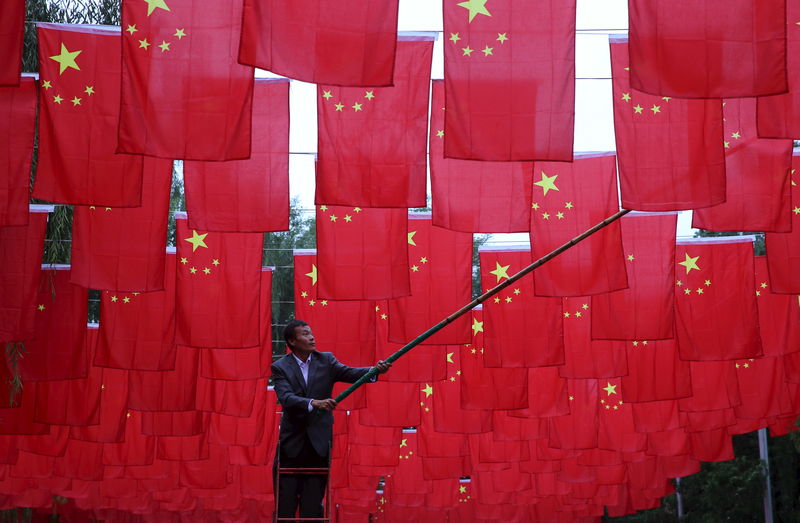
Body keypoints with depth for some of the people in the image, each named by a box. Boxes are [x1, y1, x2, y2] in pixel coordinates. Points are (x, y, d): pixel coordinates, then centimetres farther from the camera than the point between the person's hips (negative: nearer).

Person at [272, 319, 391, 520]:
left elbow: (349, 373, -9)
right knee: (285, 503, 3)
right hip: (292, 441, -1)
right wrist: (314, 403, -33)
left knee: (313, 503, 5)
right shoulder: (280, 367, -3)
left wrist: (375, 369, -27)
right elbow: (286, 398, -18)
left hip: (319, 442, 2)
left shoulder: (325, 360, 4)